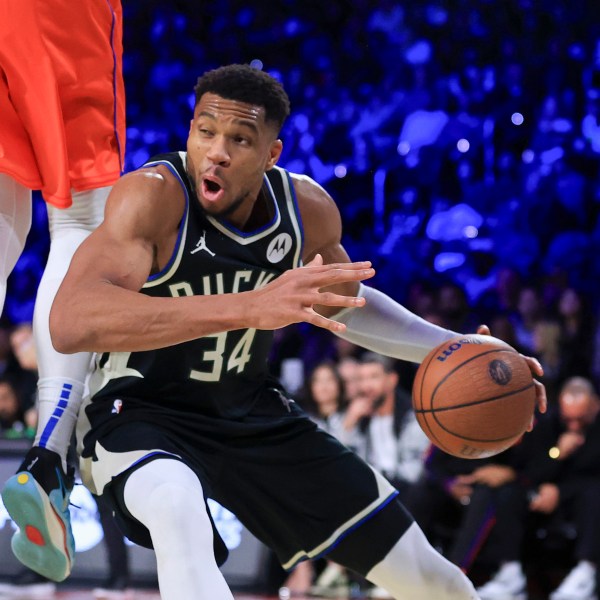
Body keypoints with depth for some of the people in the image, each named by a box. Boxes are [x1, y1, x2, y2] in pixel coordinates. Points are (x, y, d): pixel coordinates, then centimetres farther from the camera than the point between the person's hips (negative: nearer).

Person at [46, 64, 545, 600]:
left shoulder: (309, 209, -10)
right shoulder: (153, 195, -28)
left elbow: (343, 304, 15)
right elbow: (69, 324, -45)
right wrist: (249, 307, -53)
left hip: (252, 414, 5)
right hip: (139, 414, -5)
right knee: (178, 508, -44)